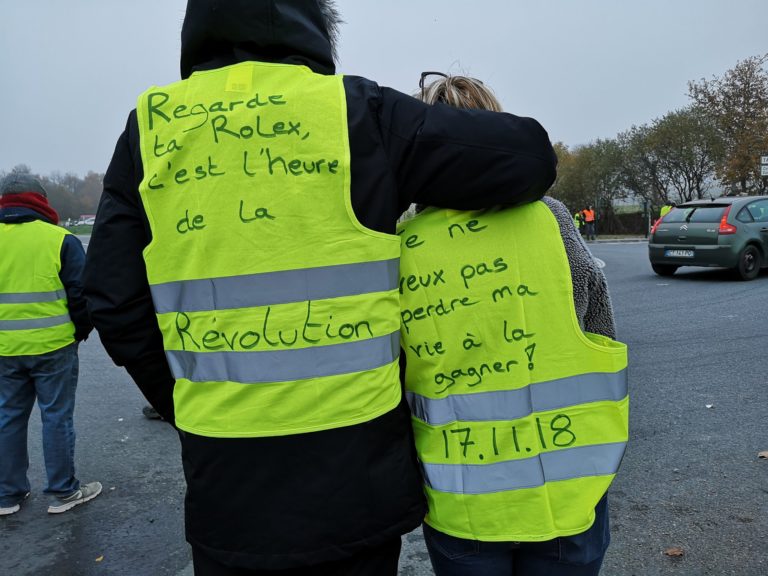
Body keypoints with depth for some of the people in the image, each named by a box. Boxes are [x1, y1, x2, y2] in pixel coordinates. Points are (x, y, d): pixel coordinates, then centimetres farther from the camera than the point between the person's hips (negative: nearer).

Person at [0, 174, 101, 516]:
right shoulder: (60, 240, -9)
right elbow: (81, 295, -9)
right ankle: (63, 492, 16)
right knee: (56, 417, 6)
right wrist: (81, 332, 7)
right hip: (53, 347, -4)